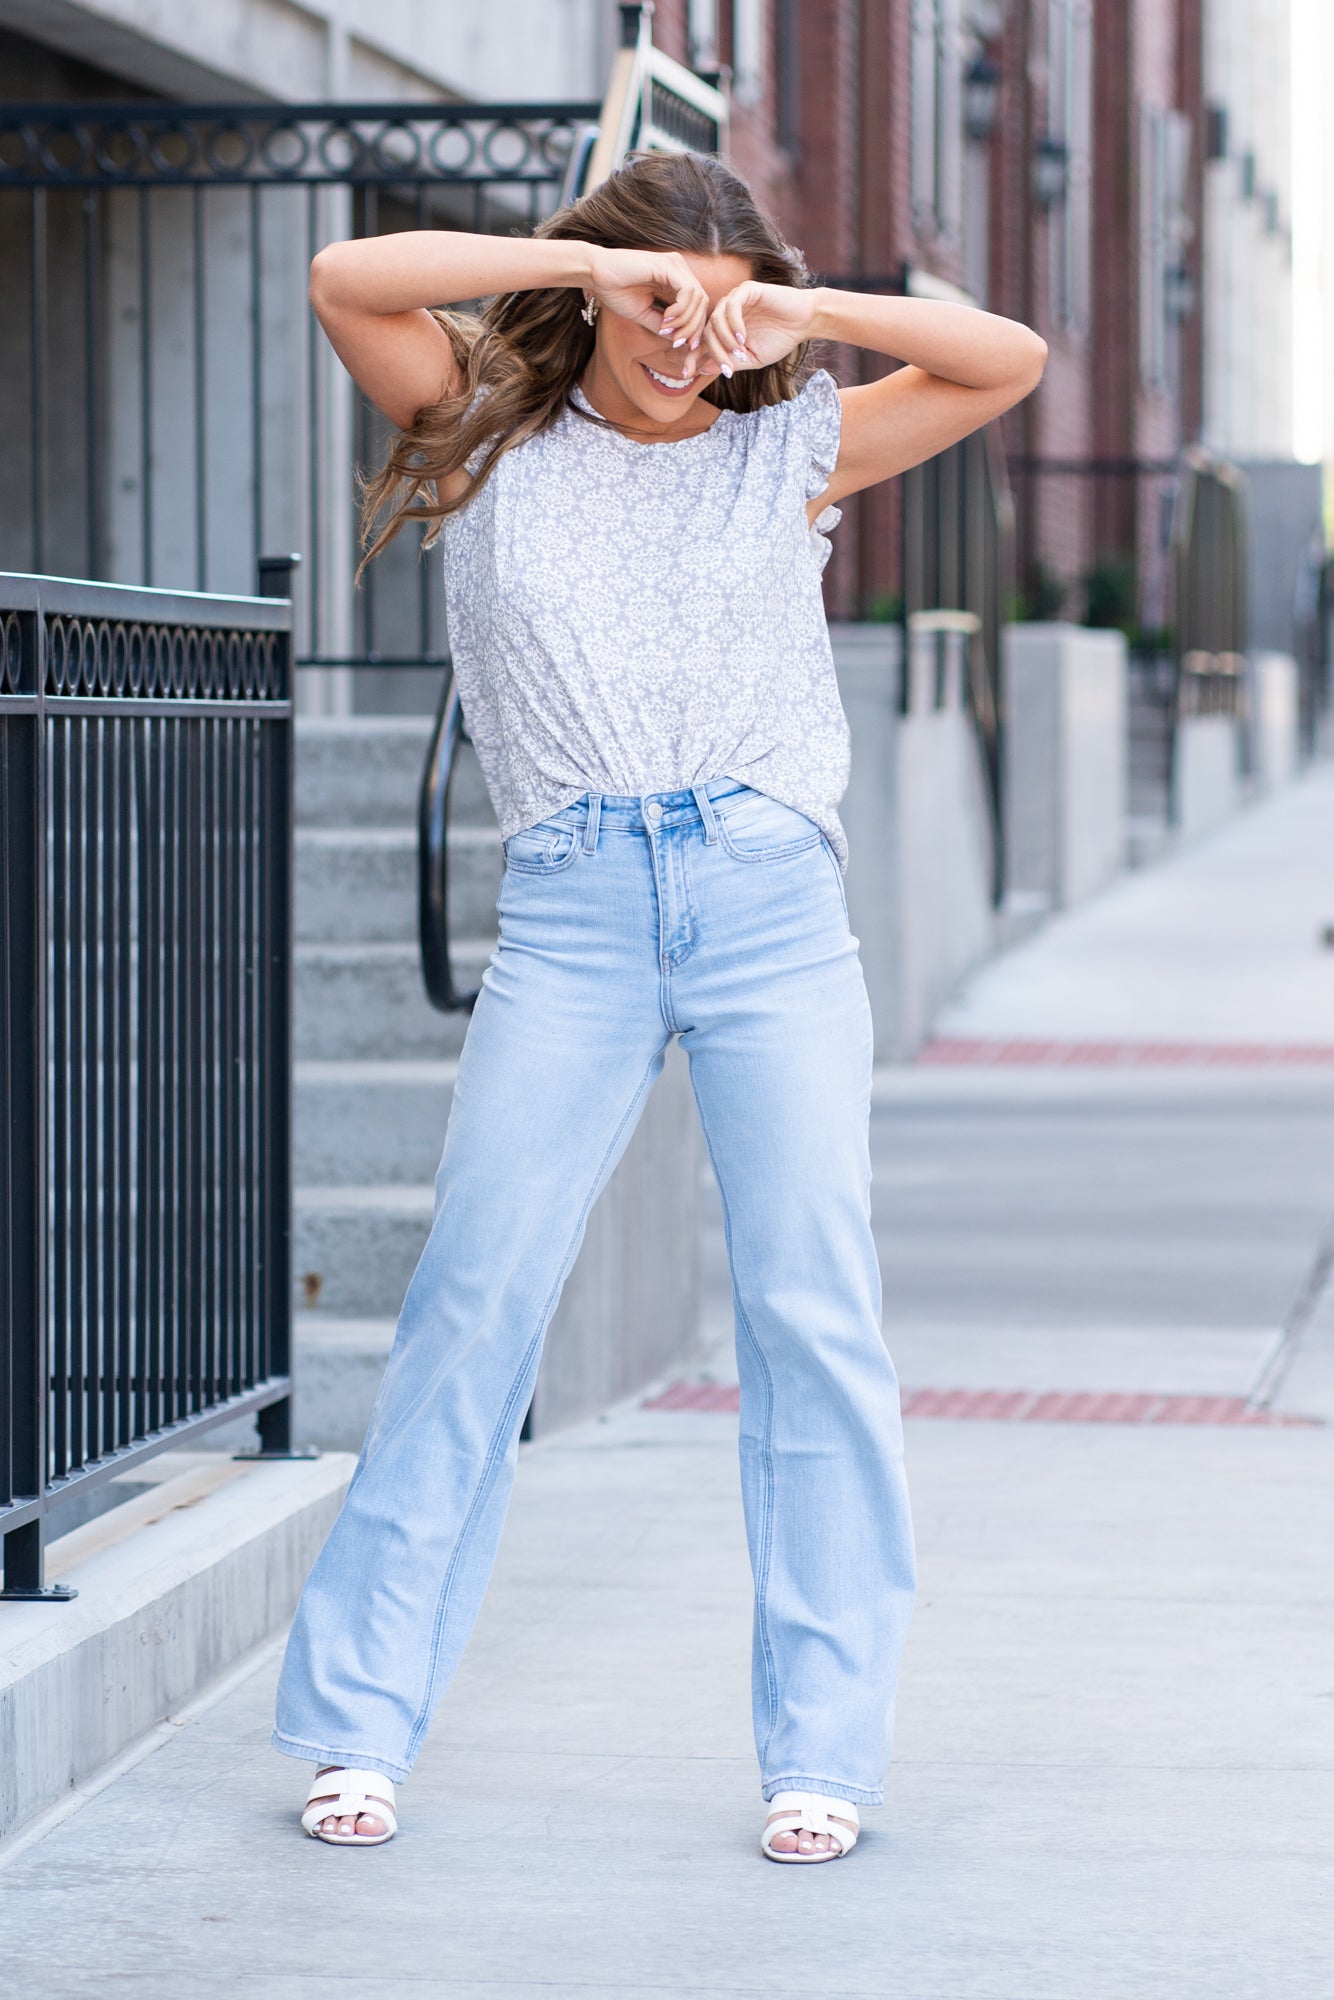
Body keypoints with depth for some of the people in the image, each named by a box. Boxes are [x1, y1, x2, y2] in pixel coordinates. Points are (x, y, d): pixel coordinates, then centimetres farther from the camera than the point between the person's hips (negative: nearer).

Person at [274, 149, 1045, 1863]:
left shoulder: (788, 450, 15)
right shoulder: (491, 438, 13)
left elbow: (1010, 362, 12)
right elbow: (345, 280, 0)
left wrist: (806, 311, 2)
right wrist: (587, 260, -4)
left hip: (773, 902, 1)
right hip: (569, 916, -1)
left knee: (812, 1309, -5)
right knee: (474, 1301, -6)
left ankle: (819, 1749, -1)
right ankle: (356, 1719, 2)